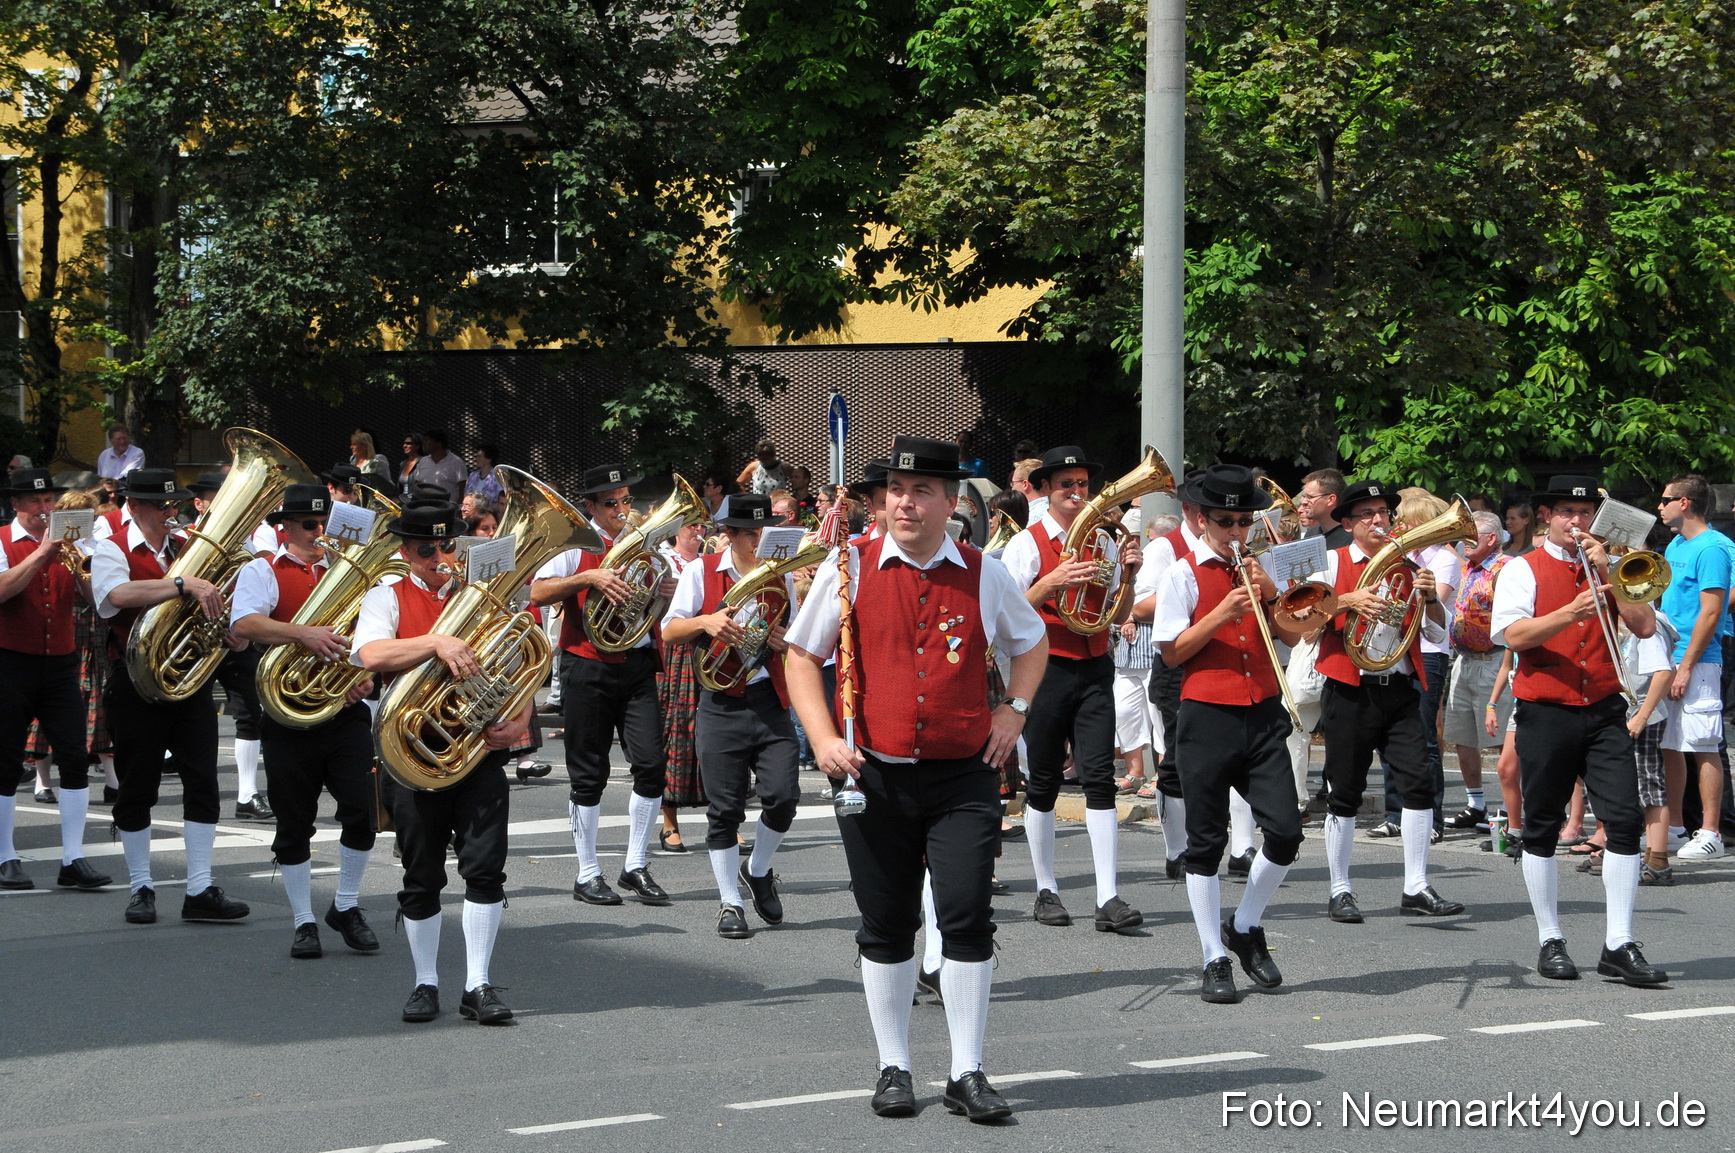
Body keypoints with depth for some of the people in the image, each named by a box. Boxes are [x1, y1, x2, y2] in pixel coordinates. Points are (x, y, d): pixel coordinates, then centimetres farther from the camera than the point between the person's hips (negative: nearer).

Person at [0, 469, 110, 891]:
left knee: (75, 759, -5)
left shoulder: (69, 543, 11)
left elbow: (95, 597, -1)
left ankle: (73, 860, -2)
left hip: (60, 663, 3)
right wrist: (42, 553, -21)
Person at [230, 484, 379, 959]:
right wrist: (304, 633, -29)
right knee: (294, 822, 3)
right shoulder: (264, 572, 1)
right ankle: (304, 923, 14)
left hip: (346, 711, 3)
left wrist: (366, 676, -3)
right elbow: (243, 623, -18)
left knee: (361, 810, -6)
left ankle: (346, 907, 14)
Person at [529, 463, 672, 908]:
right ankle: (588, 876, 12)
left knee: (651, 765, -6)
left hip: (637, 664, 4)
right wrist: (588, 577, -24)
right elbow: (537, 592, -13)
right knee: (589, 775, 2)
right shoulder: (575, 544, -1)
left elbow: (655, 605, 21)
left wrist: (667, 591, -2)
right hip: (588, 668, -3)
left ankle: (636, 867, 8)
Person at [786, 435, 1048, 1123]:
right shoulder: (851, 569, -2)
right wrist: (823, 738, -7)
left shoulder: (984, 575, 3)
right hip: (875, 777, 0)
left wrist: (1014, 710, 8)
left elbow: (1032, 641, 21)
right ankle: (894, 1069, 20)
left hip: (964, 778, 0)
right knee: (886, 928, 7)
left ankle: (967, 1073, 4)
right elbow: (801, 654, 5)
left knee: (967, 919, -7)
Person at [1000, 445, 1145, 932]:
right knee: (1044, 781, 5)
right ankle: (1046, 890, 17)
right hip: (1046, 669, -3)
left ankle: (1109, 897, -9)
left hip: (1094, 669, 3)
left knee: (1100, 778, -6)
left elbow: (1119, 618, 14)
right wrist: (1051, 583, -23)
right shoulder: (1028, 543, -2)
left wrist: (1126, 576, -3)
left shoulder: (1102, 543, 11)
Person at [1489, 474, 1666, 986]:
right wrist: (1571, 612, -24)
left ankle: (1619, 945, -4)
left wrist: (1606, 573, -8)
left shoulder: (1608, 568, 14)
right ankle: (1551, 941, 16)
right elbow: (1513, 635, -12)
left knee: (1625, 820, -8)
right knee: (1542, 828, 4)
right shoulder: (1523, 569, 3)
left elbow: (1644, 626, 0)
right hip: (1546, 713, -2)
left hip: (1603, 712, 2)